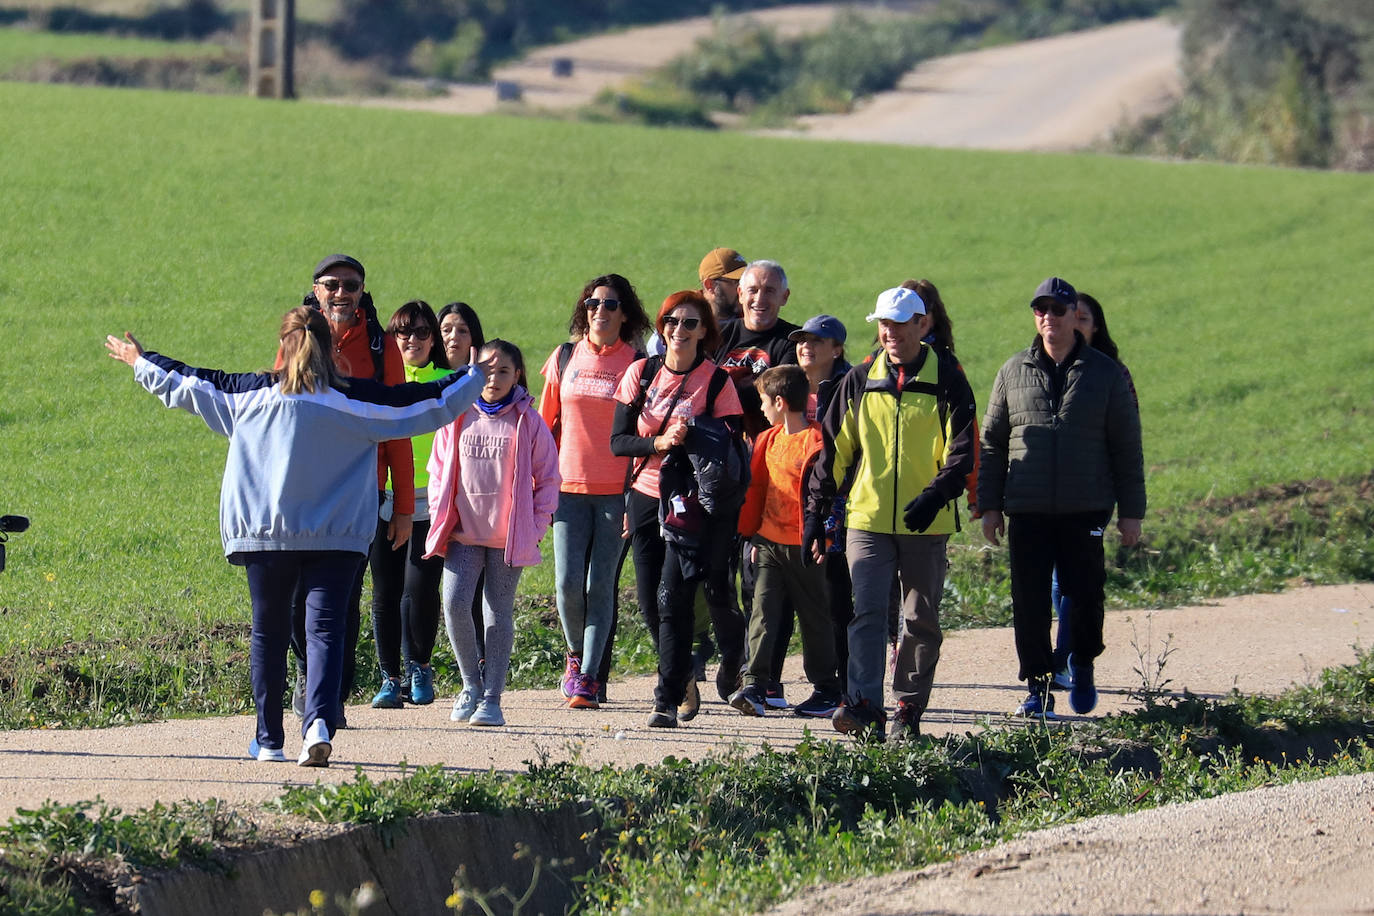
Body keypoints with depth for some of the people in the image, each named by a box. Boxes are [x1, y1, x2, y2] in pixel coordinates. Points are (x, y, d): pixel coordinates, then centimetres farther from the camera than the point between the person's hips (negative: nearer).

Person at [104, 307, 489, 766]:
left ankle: (268, 740, 18)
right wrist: (474, 376, 22)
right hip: (337, 538, -1)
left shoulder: (252, 394, 2)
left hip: (265, 534, 1)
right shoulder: (354, 399, -1)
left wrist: (142, 362, 32)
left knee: (268, 633, 14)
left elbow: (188, 384, 14)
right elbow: (427, 402, 6)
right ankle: (319, 723, -26)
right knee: (325, 630, -4)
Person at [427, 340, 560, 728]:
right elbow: (439, 472, 12)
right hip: (463, 532, 1)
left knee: (499, 614, 3)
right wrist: (441, 521, 2)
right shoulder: (457, 418, 5)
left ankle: (492, 697, 9)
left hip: (509, 535, -1)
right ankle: (471, 684, 6)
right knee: (455, 603, -13)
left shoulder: (528, 422, 0)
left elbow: (547, 479, 5)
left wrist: (535, 527, -3)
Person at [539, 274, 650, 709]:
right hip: (569, 488, 2)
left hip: (616, 490, -2)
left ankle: (588, 677, 4)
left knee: (600, 585, -3)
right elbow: (547, 423, 15)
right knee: (568, 582, -7)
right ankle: (576, 653, 20)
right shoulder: (565, 359, 9)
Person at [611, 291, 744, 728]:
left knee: (672, 598, -14)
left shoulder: (717, 382, -4)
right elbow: (618, 440, 0)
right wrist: (659, 442, -17)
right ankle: (682, 674, 34)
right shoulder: (641, 373, 4)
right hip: (646, 498, 4)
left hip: (693, 505, -4)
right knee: (650, 602, 7)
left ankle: (668, 701, -9)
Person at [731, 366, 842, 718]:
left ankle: (827, 689, 17)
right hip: (770, 543, 6)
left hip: (804, 546, -6)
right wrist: (752, 535, 19)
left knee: (815, 617, 6)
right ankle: (755, 687, -11)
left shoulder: (816, 442, -12)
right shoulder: (769, 439, 11)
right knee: (762, 612, -6)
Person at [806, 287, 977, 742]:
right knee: (866, 613, -12)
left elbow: (962, 451, -2)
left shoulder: (947, 381, 2)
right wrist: (816, 512, 8)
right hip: (867, 518, 1)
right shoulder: (860, 382, 8)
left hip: (925, 525, -1)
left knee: (922, 620, 6)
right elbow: (834, 451, 12)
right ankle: (864, 706, -20)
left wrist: (935, 495, -20)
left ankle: (909, 709, 16)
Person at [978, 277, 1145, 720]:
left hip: (1085, 511, -1)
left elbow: (1127, 446, 6)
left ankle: (1082, 664, 25)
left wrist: (1131, 511, 2)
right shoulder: (1014, 372, 9)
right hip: (1027, 512, 1)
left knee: (1085, 596, -1)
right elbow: (992, 443, 13)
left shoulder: (1105, 373, 4)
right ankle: (1038, 689, 8)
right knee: (1030, 604, 0)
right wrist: (989, 505, 7)